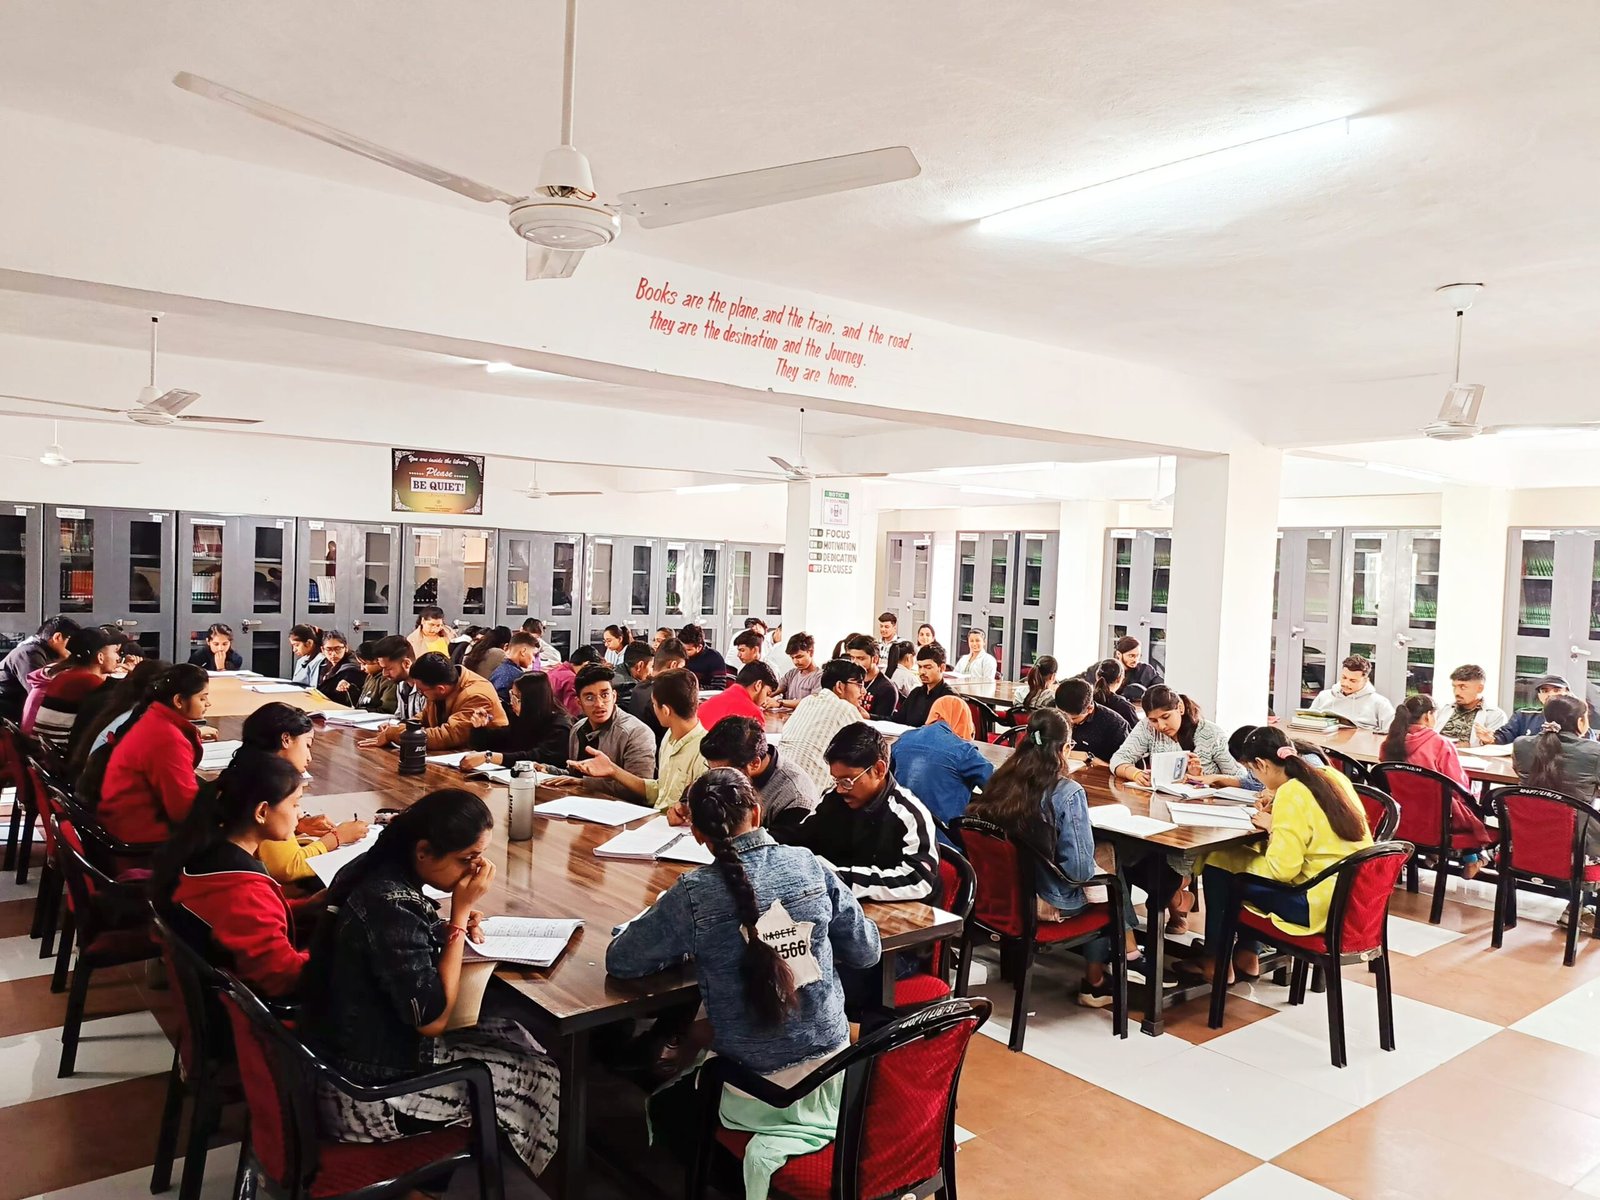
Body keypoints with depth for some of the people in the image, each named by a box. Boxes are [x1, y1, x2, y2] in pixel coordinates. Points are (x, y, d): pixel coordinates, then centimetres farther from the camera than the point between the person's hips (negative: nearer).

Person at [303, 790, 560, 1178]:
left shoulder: (377, 870, -3)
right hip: (366, 1092, -8)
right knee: (541, 1075, 4)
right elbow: (433, 1019, -23)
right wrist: (461, 912, -21)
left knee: (507, 1033, 16)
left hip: (348, 1051, 8)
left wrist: (457, 922, -2)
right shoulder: (392, 907, -30)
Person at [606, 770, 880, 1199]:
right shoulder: (811, 865, -9)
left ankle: (776, 1144, 14)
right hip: (833, 1063, 4)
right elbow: (866, 952, 1)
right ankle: (796, 1139, 16)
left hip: (759, 1089, -4)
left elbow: (619, 961, -7)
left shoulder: (695, 894, -18)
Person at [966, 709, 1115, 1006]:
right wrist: (1094, 870, 3)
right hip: (1050, 903, -5)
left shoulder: (1001, 781, -8)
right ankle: (1094, 984, 33)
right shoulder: (1067, 794, -23)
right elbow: (1080, 868, -21)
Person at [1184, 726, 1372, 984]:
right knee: (1251, 859, 27)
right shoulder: (1331, 776, 6)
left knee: (1218, 865, 4)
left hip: (1322, 906, -9)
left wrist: (1271, 826, -6)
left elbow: (1282, 870, -22)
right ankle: (1247, 956, 32)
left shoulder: (1289, 794, -18)